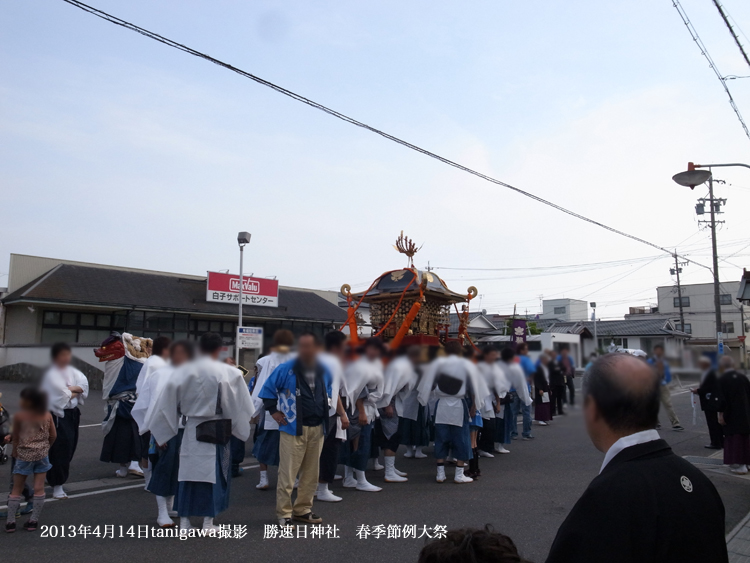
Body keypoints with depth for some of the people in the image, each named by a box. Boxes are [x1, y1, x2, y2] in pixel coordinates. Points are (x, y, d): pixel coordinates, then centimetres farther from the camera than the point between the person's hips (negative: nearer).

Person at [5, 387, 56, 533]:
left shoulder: (19, 416, -10)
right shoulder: (47, 415, -2)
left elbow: (15, 437, -3)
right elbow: (53, 435, 3)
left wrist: (15, 452, 12)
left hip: (24, 456, -2)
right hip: (42, 455, 2)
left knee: (16, 489, 11)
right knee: (39, 488, 6)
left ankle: (10, 522, 13)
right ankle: (34, 521, 10)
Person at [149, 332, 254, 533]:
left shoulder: (184, 371, -2)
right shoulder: (229, 373, -11)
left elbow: (167, 402, 2)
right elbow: (240, 406, -6)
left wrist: (161, 433, 11)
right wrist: (240, 428, 10)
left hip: (192, 430, 2)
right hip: (217, 431, -2)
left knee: (188, 472, 12)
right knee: (214, 474, 8)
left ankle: (184, 521, 19)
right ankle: (209, 521, 13)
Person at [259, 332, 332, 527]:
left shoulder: (324, 371, 7)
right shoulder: (286, 369, -8)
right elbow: (267, 389, 1)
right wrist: (274, 411, -3)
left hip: (317, 429, 5)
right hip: (293, 428, -5)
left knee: (311, 473, 11)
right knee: (288, 473, -5)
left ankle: (303, 509, 24)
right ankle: (284, 514, 7)